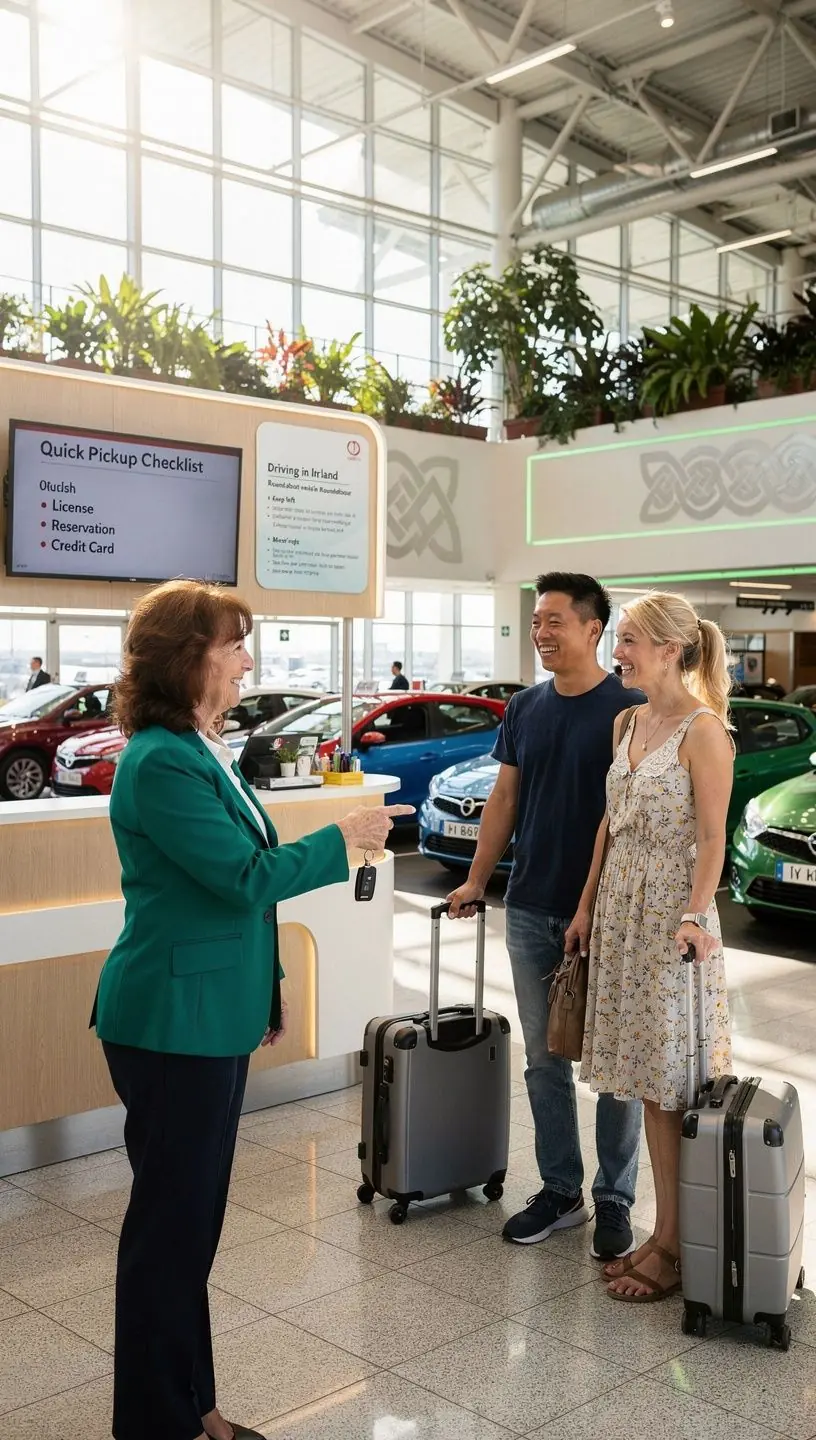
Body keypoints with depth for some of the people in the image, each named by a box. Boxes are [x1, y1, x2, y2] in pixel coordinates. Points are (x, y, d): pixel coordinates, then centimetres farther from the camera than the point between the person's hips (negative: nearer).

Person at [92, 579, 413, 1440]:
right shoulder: (160, 764, -20)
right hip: (173, 1021, -10)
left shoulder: (198, 750, 11)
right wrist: (342, 839, -9)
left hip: (208, 1017, 10)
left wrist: (263, 988, 20)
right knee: (171, 1221, 4)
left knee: (190, 1217, 17)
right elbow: (248, 876, -21)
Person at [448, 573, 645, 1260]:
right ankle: (561, 1190, 26)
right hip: (531, 912, 6)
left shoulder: (628, 710, -9)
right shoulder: (525, 708, 7)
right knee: (544, 1061, 13)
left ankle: (615, 1200, 19)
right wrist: (476, 881, 9)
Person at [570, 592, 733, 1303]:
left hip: (673, 914, -8)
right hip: (622, 906, 8)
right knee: (648, 1084, 12)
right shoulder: (627, 723, 11)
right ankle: (662, 1236, 23)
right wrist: (587, 905, 14)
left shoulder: (703, 730, -12)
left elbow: (712, 838, -15)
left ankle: (675, 1247, 12)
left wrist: (695, 915, -26)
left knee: (673, 1084, 0)